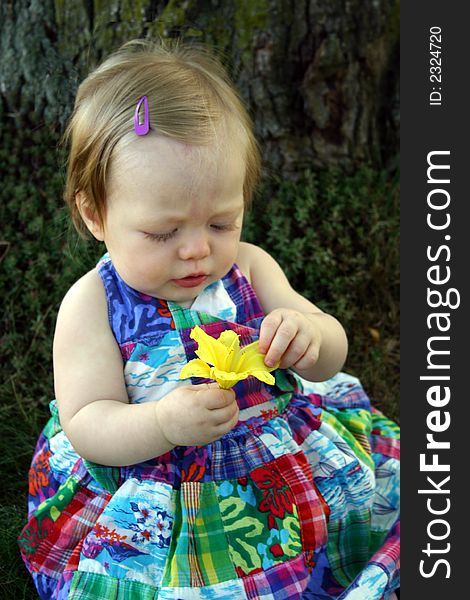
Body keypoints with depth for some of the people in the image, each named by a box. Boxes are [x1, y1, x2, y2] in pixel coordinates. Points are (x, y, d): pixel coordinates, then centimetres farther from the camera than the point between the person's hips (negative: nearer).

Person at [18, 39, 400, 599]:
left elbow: (331, 359, 2)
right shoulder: (94, 302, -9)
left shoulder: (249, 268, 0)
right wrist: (165, 424, -31)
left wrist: (310, 334, -23)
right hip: (156, 486, -4)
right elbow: (85, 425, -10)